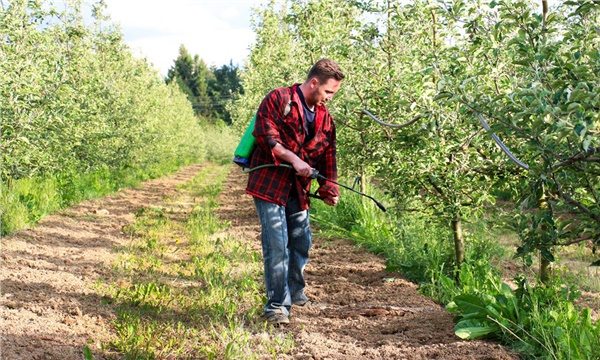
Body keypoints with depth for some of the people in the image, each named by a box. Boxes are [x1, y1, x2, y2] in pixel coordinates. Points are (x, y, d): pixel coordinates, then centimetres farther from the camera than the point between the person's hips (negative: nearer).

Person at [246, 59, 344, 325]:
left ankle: (295, 293, 37)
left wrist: (329, 188, 1)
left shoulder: (324, 118, 13)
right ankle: (277, 306, -4)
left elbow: (328, 155, 14)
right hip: (269, 183, -7)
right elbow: (265, 134, -14)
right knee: (277, 245, -10)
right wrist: (294, 159, -21)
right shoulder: (278, 100, -6)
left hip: (299, 189, 7)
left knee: (302, 242, 15)